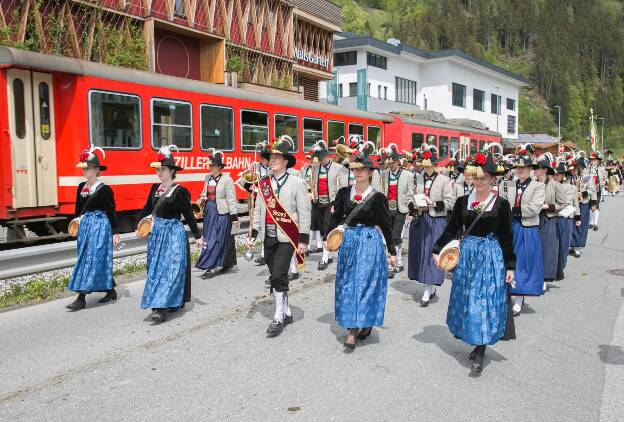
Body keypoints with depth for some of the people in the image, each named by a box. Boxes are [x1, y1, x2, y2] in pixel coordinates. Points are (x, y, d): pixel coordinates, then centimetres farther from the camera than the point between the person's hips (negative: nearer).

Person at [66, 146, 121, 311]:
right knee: (99, 260, 12)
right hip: (85, 226, 7)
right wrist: (76, 222, 5)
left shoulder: (104, 189, -10)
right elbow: (79, 209, 17)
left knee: (91, 259, -6)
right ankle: (110, 291, 24)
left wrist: (116, 233, -10)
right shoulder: (81, 187, 9)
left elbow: (112, 212, -9)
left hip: (100, 227, -7)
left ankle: (81, 298, -4)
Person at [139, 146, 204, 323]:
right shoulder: (155, 188, 7)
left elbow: (189, 215, -8)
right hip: (156, 232, 7)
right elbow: (147, 208, 16)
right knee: (156, 268, 11)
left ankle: (161, 307, -8)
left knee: (170, 268, -7)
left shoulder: (179, 191, -11)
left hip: (174, 234, -7)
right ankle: (173, 302, 23)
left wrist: (197, 236, -7)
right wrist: (139, 227, 12)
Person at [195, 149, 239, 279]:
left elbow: (231, 199, -10)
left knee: (215, 240, -6)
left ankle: (210, 268, -3)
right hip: (209, 212, 7)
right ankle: (227, 264, 22)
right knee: (208, 239, 10)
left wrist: (234, 217, -11)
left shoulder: (227, 179, -9)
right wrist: (202, 199, 1)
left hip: (221, 213, -7)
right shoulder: (208, 178, 11)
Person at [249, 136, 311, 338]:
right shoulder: (263, 183, 8)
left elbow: (304, 213, -7)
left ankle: (279, 318, 3)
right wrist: (254, 233, 8)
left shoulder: (297, 183, -6)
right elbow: (258, 210, 13)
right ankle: (286, 313, 29)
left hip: (287, 238, -5)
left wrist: (303, 239, -10)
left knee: (278, 276, -11)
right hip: (269, 237, 6)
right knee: (276, 278, 13)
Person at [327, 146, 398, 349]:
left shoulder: (377, 197, -7)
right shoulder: (344, 193, 3)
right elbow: (336, 217, 8)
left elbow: (386, 225, -3)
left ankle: (353, 330, 6)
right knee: (348, 283, 8)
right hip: (348, 240, 4)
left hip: (370, 242, -4)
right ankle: (357, 325, 22)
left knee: (365, 282, -3)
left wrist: (392, 252, -1)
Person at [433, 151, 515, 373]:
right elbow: (452, 229, 6)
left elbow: (506, 237, -1)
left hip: (491, 256, -3)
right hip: (467, 254, 3)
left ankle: (480, 351, 4)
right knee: (467, 300, 9)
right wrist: (437, 250, -2)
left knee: (486, 301, -3)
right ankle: (477, 342, 26)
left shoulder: (501, 204, -4)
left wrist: (510, 266, -1)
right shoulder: (463, 201, 2)